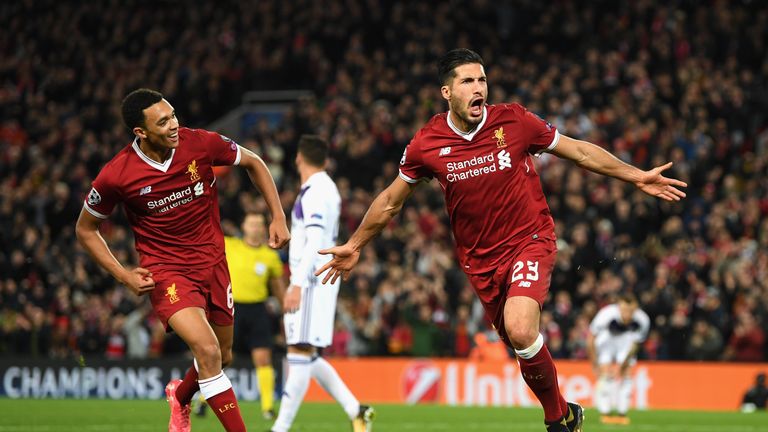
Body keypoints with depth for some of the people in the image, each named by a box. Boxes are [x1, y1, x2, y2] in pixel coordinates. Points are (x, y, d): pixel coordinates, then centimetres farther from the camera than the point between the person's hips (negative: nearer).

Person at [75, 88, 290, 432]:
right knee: (207, 349, -24)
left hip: (212, 262, 4)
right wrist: (123, 275, -9)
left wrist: (278, 217, 0)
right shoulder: (116, 176, -18)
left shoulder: (202, 143, -13)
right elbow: (85, 229, -1)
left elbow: (253, 163, 7)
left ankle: (180, 395, 49)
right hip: (164, 271, -4)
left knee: (222, 357, 16)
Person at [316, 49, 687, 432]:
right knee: (522, 346, 6)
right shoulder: (426, 145, -6)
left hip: (529, 239, -3)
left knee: (520, 331, -26)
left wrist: (637, 177, 3)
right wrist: (354, 246, 17)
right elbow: (390, 201, 11)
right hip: (480, 258, 3)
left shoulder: (514, 121, -10)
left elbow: (581, 151, 3)